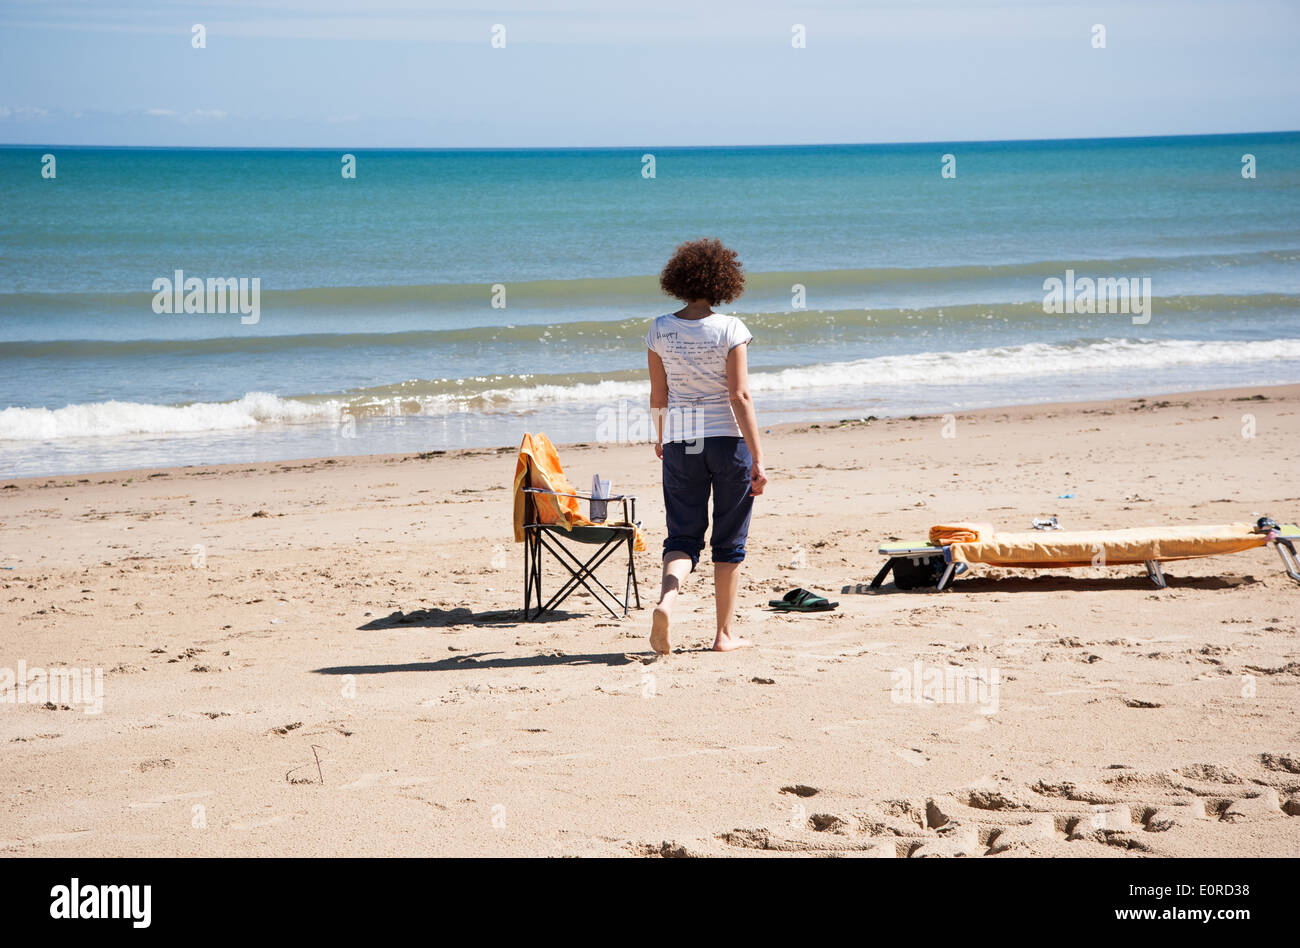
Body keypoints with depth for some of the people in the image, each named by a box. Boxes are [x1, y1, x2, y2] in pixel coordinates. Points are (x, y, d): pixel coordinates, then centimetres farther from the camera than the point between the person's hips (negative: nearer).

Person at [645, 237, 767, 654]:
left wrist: (660, 438, 25)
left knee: (683, 537, 7)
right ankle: (724, 633, 15)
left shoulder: (660, 330, 0)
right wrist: (758, 459, -12)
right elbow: (740, 396, -13)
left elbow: (658, 395, 7)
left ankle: (667, 597, -23)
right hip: (728, 438, -2)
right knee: (728, 542, 11)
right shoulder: (730, 329, -10)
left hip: (680, 443, 2)